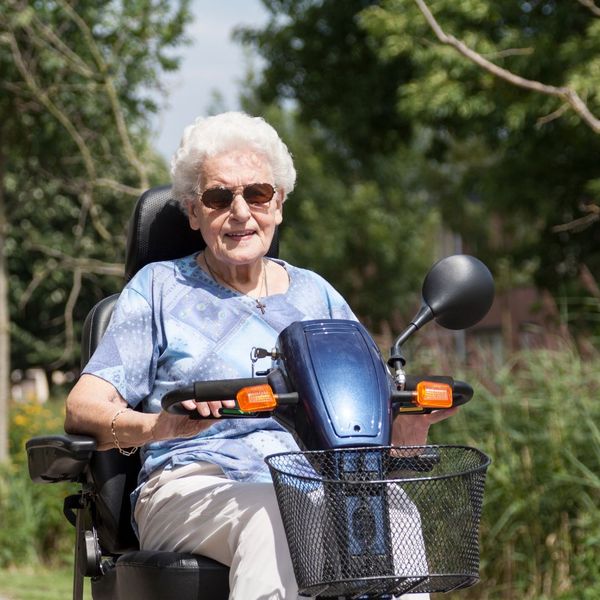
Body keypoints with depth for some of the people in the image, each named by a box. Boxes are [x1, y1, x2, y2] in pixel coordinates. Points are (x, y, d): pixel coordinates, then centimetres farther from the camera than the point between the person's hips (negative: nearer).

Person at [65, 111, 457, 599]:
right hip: (192, 485, -2)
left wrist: (414, 421, -9)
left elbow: (384, 425, 18)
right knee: (271, 520, -38)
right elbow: (82, 408, 2)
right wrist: (160, 426, -21)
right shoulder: (162, 288, 14)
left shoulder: (315, 294, 23)